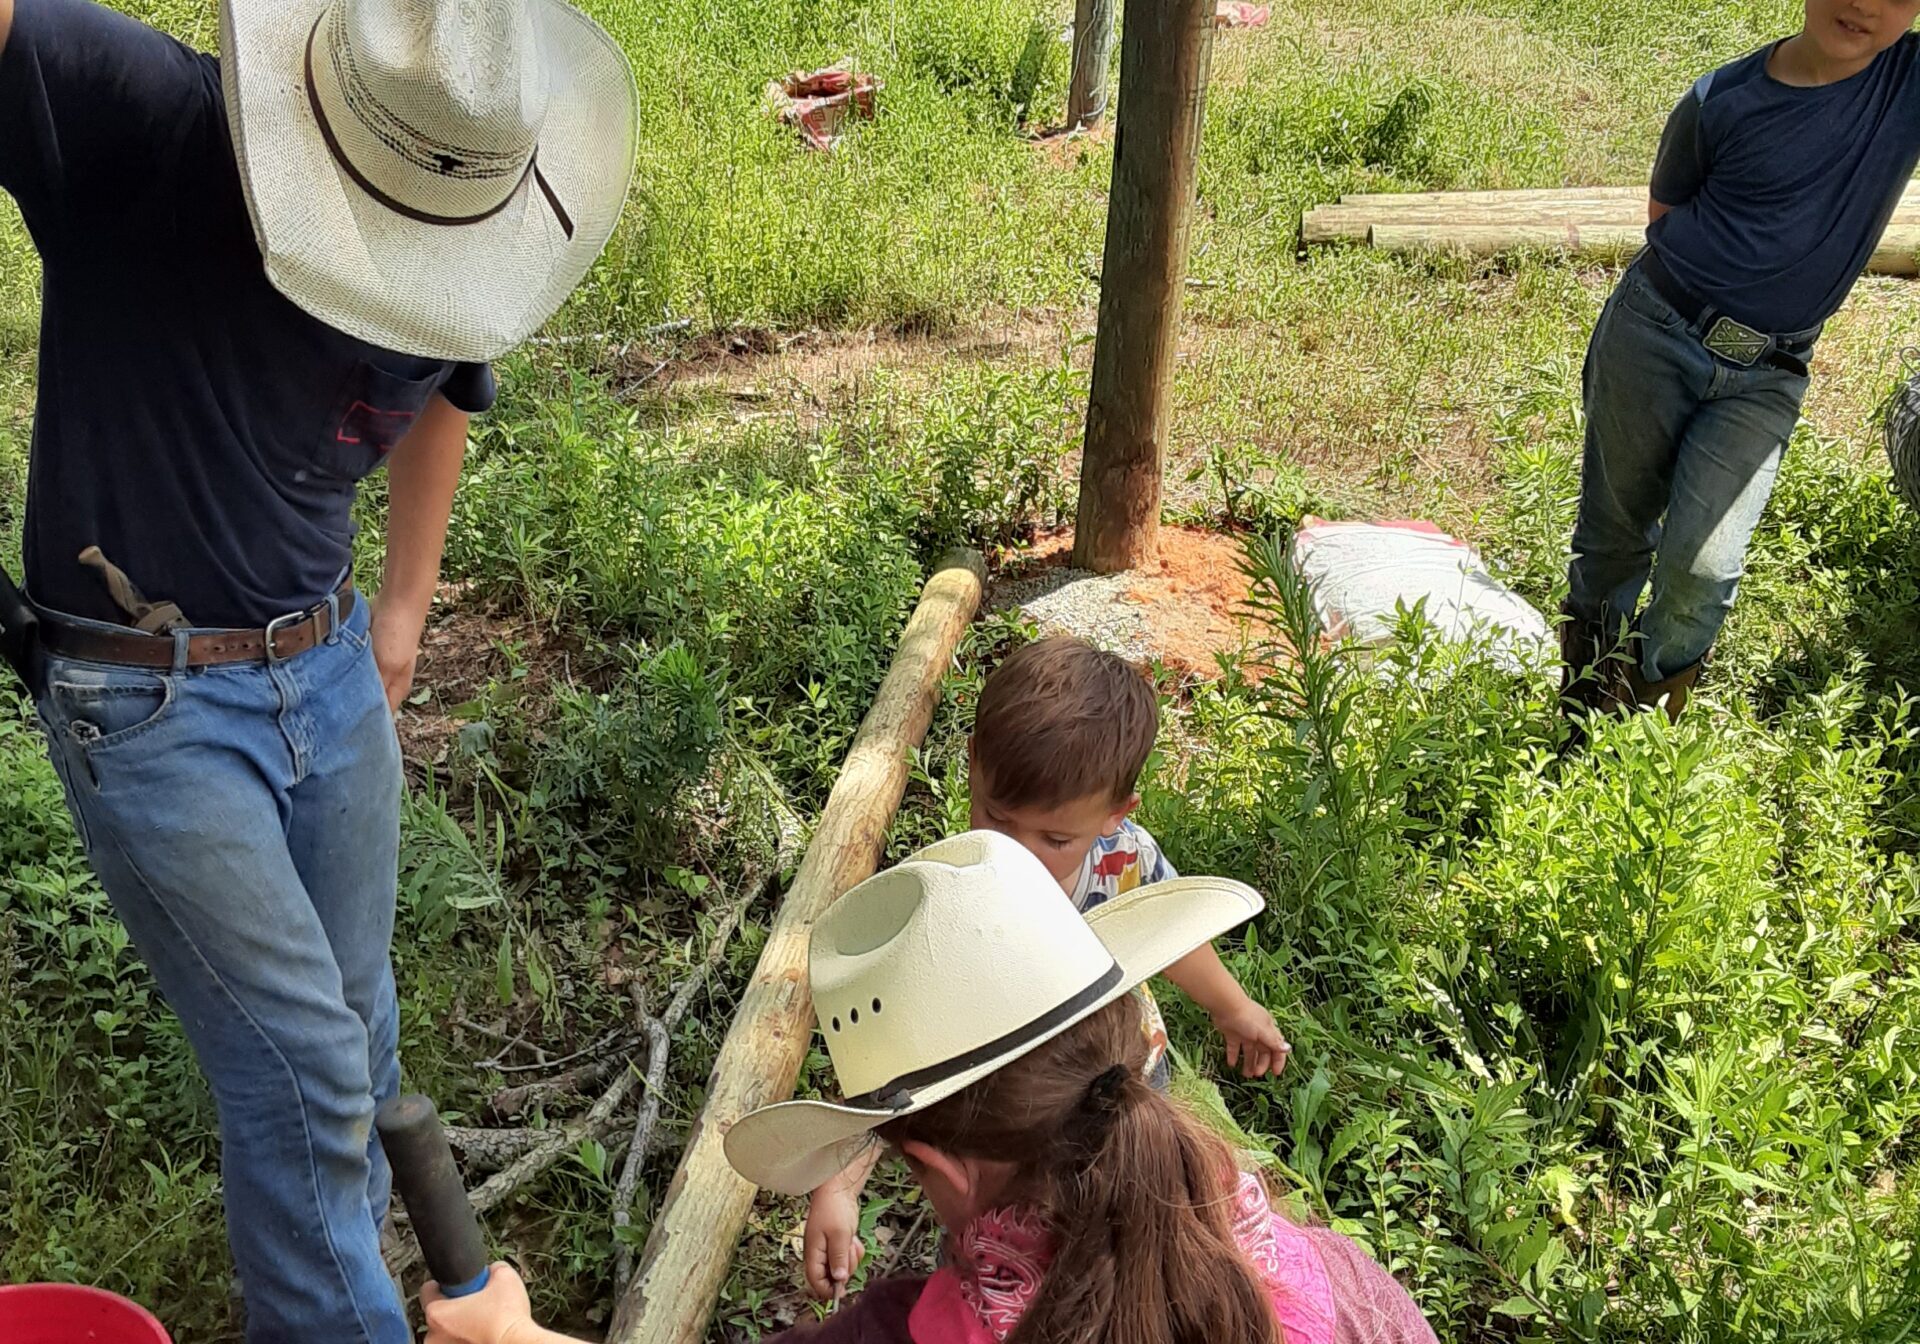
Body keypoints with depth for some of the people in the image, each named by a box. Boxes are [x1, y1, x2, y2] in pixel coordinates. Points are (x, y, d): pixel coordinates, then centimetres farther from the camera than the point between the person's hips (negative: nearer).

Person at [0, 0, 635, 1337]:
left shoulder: (443, 273, -4)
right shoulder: (137, 124, -20)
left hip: (334, 676, 5)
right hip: (148, 708, -5)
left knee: (356, 1033, 16)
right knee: (301, 1067, -1)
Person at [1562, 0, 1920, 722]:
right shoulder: (1721, 100, -7)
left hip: (1765, 378, 0)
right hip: (1653, 335, 0)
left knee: (1704, 561, -8)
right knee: (1617, 518, 14)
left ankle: (1659, 676, 25)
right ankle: (1592, 654, 44)